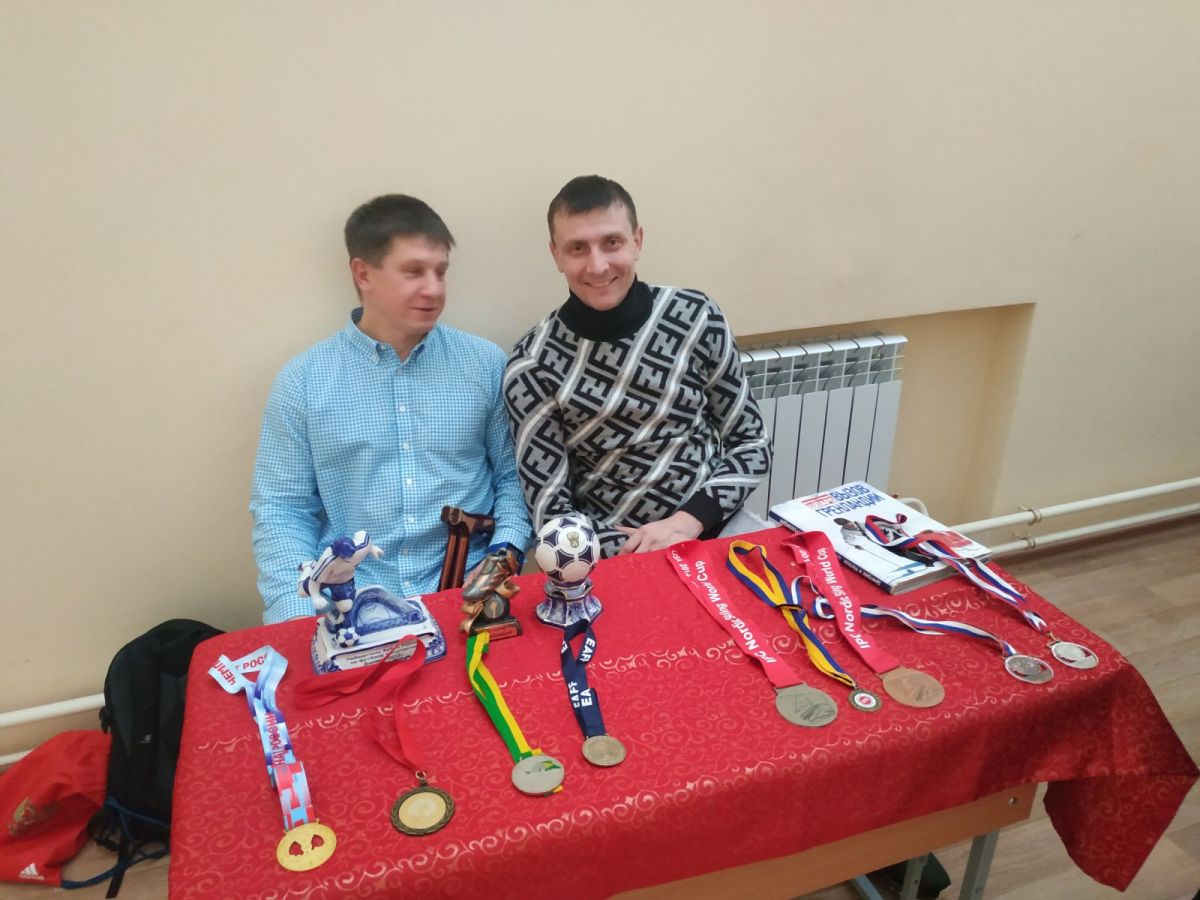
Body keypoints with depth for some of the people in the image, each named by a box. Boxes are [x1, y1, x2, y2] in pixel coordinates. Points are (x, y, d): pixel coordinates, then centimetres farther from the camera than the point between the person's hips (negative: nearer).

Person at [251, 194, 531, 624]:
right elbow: (281, 509, 2)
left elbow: (512, 476, 8)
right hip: (347, 596, 0)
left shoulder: (486, 363, 4)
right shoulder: (302, 379, 1)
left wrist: (504, 552, -8)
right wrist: (300, 613, -11)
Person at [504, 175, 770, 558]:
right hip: (615, 558, -1)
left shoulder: (695, 317, -3)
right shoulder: (533, 367, -9)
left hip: (714, 532, 2)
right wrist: (643, 553, -20)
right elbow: (552, 515, -6)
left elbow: (751, 445, 4)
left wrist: (689, 521, -11)